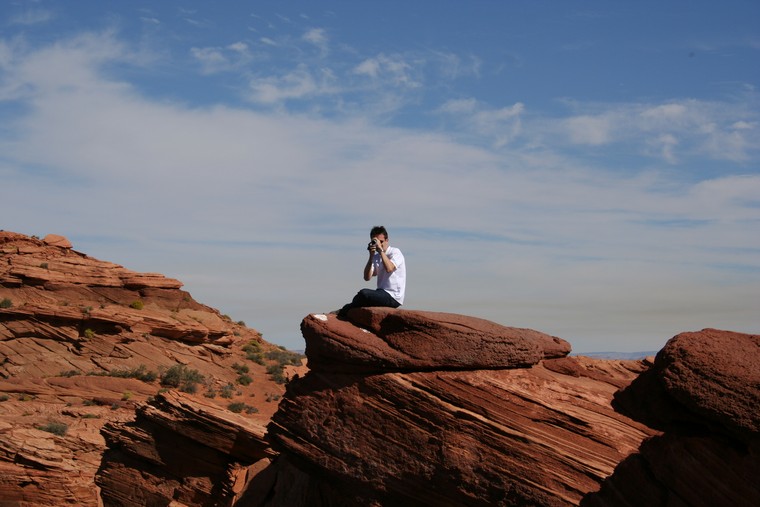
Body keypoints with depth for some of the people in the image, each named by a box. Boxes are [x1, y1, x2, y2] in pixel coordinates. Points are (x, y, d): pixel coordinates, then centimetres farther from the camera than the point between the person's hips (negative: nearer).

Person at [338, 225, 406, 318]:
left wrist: (381, 249, -22)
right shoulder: (376, 256, 12)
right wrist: (371, 256, -10)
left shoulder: (395, 252, -5)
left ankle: (342, 313, -5)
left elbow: (389, 269, -27)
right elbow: (367, 277, -2)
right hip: (382, 294, 8)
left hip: (393, 297, -8)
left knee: (364, 293, -24)